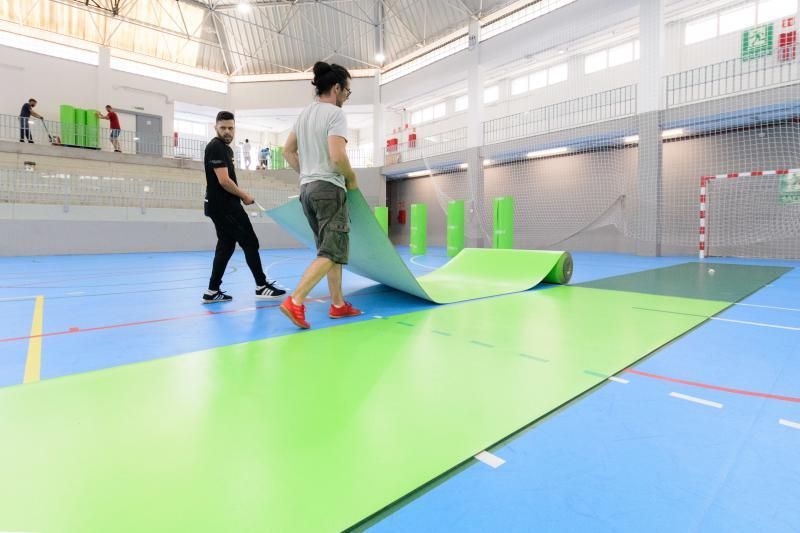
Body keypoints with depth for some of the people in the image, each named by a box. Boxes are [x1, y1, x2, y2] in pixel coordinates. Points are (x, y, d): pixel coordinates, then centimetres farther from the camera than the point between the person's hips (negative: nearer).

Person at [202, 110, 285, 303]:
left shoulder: (226, 148, 18)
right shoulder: (216, 147, -13)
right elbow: (224, 180, -21)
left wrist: (240, 195, 5)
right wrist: (244, 196, -9)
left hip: (222, 205, 10)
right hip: (224, 206, -10)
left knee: (226, 245, 10)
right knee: (250, 242, -4)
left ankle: (212, 291, 13)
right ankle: (262, 286, 5)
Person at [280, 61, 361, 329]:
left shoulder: (305, 113, 16)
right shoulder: (335, 113, -10)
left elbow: (288, 151, 20)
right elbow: (337, 157, -21)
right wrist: (352, 179, -4)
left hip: (307, 188, 9)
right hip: (329, 188, -9)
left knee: (330, 249, 13)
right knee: (332, 252, -7)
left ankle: (338, 305, 17)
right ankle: (295, 302, -15)